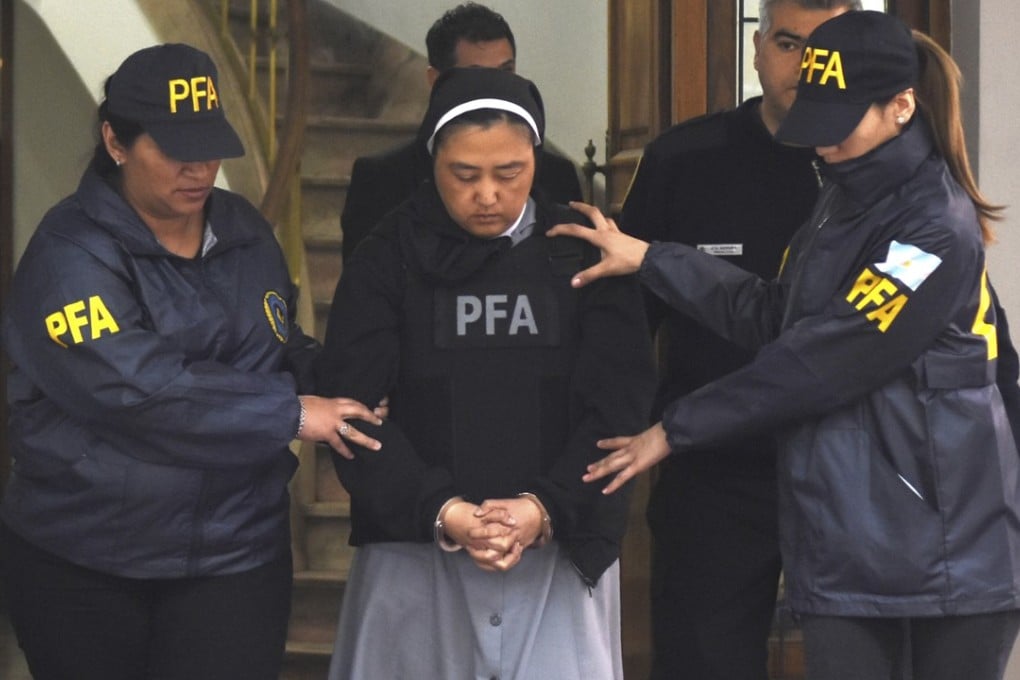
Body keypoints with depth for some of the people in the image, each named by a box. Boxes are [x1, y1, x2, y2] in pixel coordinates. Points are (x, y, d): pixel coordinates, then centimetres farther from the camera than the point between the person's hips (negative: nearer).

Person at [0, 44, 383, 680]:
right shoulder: (73, 253, -11)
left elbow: (285, 355, 21)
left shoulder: (247, 232, 9)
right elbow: (134, 386, -24)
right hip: (82, 558, -3)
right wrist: (290, 414, -20)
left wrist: (328, 397, -3)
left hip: (236, 550, 4)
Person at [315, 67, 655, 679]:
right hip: (415, 551, 0)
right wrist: (437, 510, -19)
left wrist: (547, 507, -17)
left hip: (563, 549, 0)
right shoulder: (391, 258, 3)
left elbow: (619, 405, -1)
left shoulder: (586, 256, 5)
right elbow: (354, 404, -4)